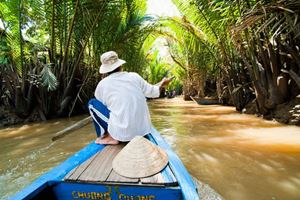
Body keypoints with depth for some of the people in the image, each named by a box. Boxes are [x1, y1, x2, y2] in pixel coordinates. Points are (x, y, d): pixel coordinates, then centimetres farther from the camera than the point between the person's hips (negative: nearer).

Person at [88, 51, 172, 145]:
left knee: (92, 103, 9)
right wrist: (162, 83, 32)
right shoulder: (134, 76, 0)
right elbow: (153, 92, 11)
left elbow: (100, 104, 14)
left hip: (123, 133, -4)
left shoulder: (102, 84, -4)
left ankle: (111, 136, 4)